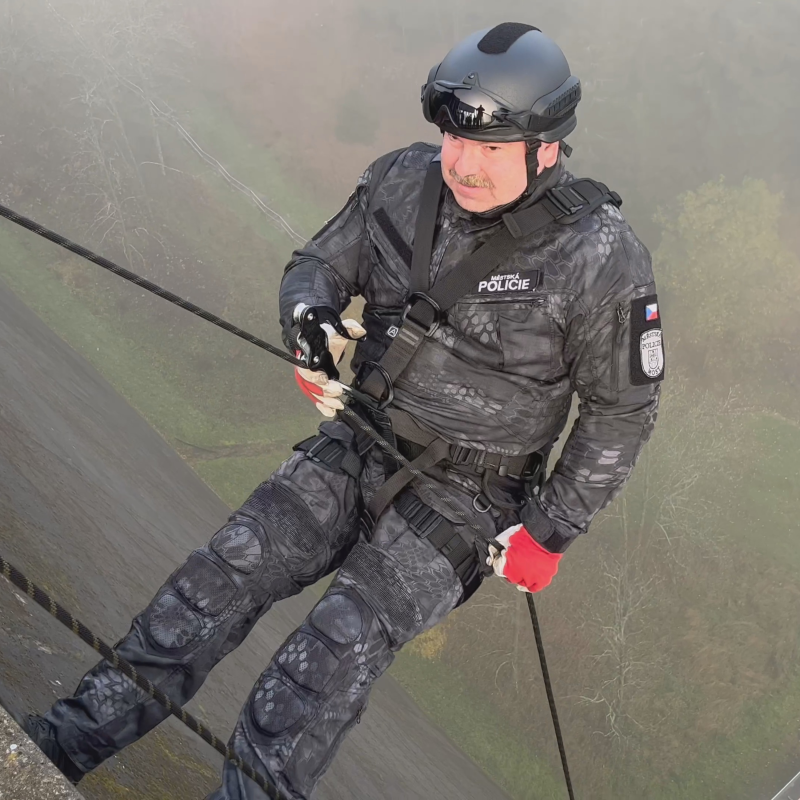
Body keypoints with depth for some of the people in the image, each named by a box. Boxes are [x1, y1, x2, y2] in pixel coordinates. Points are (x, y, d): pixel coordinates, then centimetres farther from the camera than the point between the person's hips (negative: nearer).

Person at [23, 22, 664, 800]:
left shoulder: (598, 259, -18)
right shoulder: (402, 182, -7)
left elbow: (623, 408, -7)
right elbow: (317, 265, 6)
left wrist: (550, 531, -8)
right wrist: (307, 315, -19)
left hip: (462, 501, -3)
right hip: (358, 446, 4)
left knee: (340, 646, -22)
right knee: (229, 570, -11)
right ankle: (73, 736, -5)